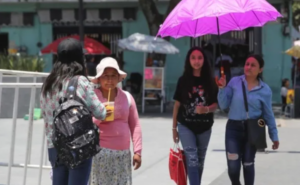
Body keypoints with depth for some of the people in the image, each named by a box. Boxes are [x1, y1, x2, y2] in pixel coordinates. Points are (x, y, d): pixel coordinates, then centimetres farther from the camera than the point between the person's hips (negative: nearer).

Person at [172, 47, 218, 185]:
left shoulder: (210, 81, 2)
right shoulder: (183, 80, -2)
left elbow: (215, 104, 3)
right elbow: (177, 104, 2)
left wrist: (206, 109, -19)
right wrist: (174, 127, 2)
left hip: (204, 127, 3)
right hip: (186, 126, -2)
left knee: (200, 161, 12)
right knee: (192, 159, -13)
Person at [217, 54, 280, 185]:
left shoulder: (265, 90, -1)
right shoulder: (235, 82, -1)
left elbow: (268, 115, 6)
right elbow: (223, 105, 0)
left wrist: (274, 136, 7)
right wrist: (222, 88, -12)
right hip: (233, 128, 0)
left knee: (248, 164, 12)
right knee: (233, 166, -4)